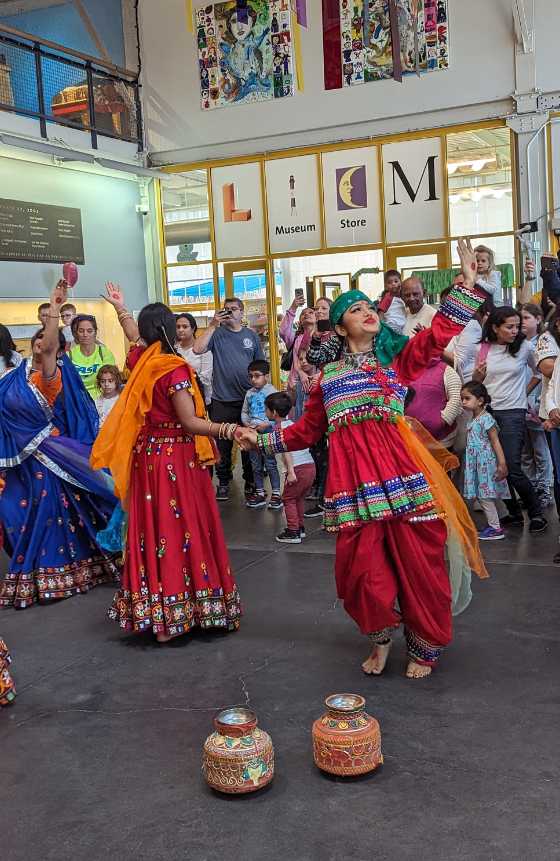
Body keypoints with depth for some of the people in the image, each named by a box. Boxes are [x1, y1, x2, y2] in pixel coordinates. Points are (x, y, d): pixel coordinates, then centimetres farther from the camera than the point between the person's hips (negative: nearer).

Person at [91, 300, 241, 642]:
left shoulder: (139, 359, 3)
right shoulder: (174, 368, -15)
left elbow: (136, 338, 28)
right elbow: (190, 422, -19)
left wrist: (122, 309, 45)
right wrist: (230, 429, -25)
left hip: (146, 456, 7)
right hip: (178, 459, -6)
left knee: (153, 530, 10)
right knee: (185, 529, 0)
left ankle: (157, 618, 19)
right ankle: (195, 610, 6)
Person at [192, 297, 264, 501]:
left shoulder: (251, 335, 7)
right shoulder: (217, 333, -1)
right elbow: (197, 349, -17)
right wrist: (213, 325, -18)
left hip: (248, 399, 2)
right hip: (222, 400, -2)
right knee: (223, 443, 5)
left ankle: (250, 481, 24)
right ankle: (223, 483, 17)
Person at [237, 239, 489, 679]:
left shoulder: (398, 358, 13)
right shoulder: (329, 376, 18)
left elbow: (440, 333, 0)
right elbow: (306, 431, 24)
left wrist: (466, 284, -5)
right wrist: (263, 440, 20)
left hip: (400, 472, -1)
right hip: (353, 478, 1)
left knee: (417, 560, 0)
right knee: (364, 565, 0)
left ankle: (426, 646, 21)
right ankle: (381, 638, 27)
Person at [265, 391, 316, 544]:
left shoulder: (279, 428, -6)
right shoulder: (291, 424, 18)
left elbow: (286, 449, -18)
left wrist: (291, 472, -23)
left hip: (298, 468, -8)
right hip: (310, 465, 8)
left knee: (288, 498, 3)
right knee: (299, 498, 21)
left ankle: (293, 532, 3)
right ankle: (300, 528, 29)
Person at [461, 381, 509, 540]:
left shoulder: (486, 419, -14)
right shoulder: (472, 421, 12)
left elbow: (495, 443, -17)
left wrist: (502, 464, -20)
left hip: (486, 463, -9)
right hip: (476, 464, 9)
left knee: (484, 496, -6)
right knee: (481, 496, 11)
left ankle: (496, 529, 2)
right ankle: (492, 525, 20)